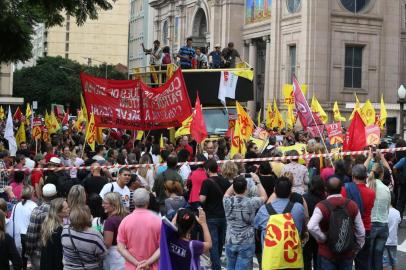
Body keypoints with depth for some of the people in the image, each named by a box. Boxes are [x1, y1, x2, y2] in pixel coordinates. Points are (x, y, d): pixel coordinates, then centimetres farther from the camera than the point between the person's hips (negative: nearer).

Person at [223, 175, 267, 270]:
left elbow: (227, 194, 18)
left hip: (230, 242, 3)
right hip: (246, 244, -3)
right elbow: (264, 196, 8)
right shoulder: (251, 202, -14)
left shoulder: (228, 201, -8)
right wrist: (257, 182, 16)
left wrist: (236, 181, 18)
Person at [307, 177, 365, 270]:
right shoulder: (352, 205, -2)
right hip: (347, 254, 3)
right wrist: (358, 247, 15)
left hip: (327, 254, -3)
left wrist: (322, 238, -13)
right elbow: (361, 231, 1)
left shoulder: (322, 206, -14)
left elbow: (311, 227, -29)